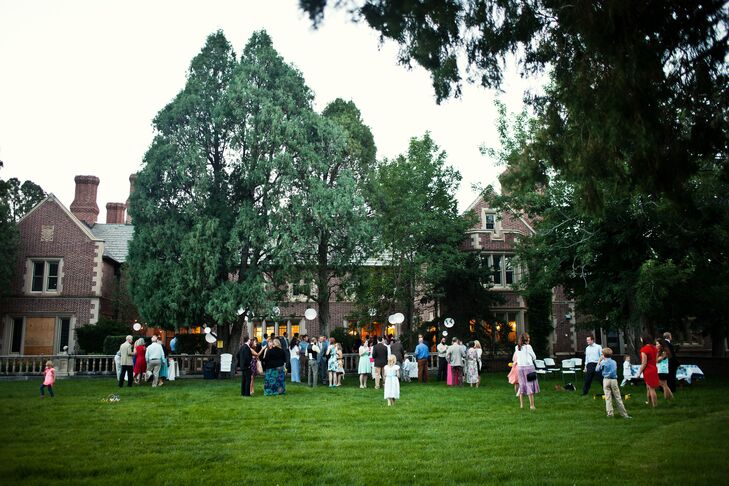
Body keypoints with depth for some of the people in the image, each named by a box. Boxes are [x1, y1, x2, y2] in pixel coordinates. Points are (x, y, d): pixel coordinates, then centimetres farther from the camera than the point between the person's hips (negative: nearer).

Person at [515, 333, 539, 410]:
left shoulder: (517, 347, 5)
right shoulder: (528, 346, -10)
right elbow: (534, 357, 0)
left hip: (520, 367, 5)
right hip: (529, 367, -5)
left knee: (521, 385, 12)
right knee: (530, 385, -1)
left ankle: (521, 404, 16)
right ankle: (531, 405, -3)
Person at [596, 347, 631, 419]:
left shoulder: (603, 362, -5)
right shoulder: (614, 362, 5)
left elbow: (597, 370, 4)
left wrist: (599, 361, 11)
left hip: (606, 380, -2)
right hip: (614, 380, 2)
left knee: (608, 397, 2)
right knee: (618, 398, 4)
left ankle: (610, 413, -1)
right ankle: (624, 414, 4)